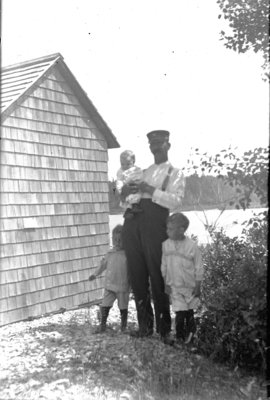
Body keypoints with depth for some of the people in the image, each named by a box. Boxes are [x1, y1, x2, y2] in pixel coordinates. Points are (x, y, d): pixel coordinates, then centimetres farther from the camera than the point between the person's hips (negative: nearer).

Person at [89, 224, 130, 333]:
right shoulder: (110, 254, 3)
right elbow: (103, 265, 17)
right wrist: (95, 274, 15)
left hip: (123, 286, -2)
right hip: (109, 285, 3)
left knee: (123, 306, 10)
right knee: (105, 304, -2)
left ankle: (123, 325, 26)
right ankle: (103, 323, 10)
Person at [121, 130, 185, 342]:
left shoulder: (175, 174, 12)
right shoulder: (143, 172, 27)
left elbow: (176, 201, -4)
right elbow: (125, 198, 28)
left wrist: (151, 190, -13)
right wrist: (126, 191, 5)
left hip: (154, 221, -5)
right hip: (132, 221, 5)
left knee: (157, 276, -7)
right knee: (136, 275, 3)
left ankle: (164, 329, 3)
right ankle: (145, 326, 13)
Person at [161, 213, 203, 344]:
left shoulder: (192, 246, -16)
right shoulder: (166, 245, -6)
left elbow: (199, 269, -8)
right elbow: (164, 266, 4)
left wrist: (197, 287, -7)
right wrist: (166, 283, 3)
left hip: (190, 286, -1)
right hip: (174, 286, 1)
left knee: (189, 311, 15)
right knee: (180, 312, -5)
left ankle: (190, 332, 37)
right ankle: (179, 336, 10)